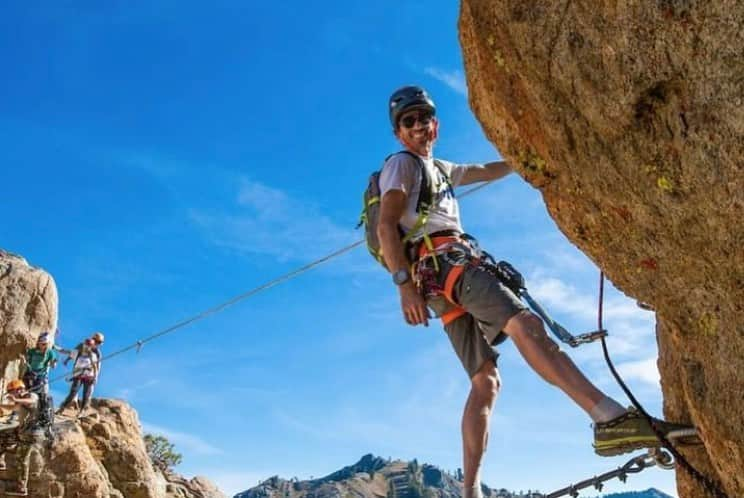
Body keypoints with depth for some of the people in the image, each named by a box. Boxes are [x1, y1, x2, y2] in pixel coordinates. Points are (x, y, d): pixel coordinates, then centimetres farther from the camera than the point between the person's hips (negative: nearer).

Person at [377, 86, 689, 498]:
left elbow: (490, 172, 43)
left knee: (485, 381, 0)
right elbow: (386, 225, -7)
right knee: (523, 322, -30)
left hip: (446, 277, 10)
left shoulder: (440, 169, 34)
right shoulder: (401, 164, 7)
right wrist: (404, 283, -19)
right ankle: (611, 418, -44)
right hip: (443, 262, -10)